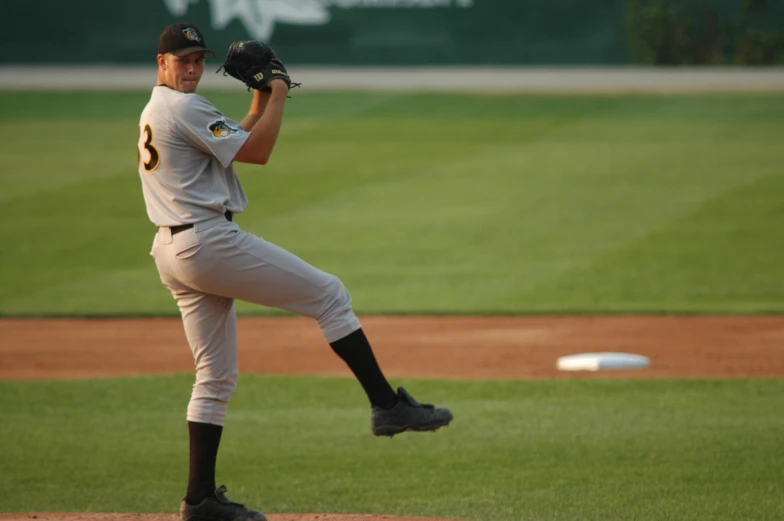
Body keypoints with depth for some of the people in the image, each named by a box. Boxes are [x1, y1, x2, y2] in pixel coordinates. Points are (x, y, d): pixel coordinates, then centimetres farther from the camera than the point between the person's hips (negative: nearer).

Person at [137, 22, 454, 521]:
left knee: (216, 376, 12)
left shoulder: (154, 113, 20)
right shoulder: (186, 108, -11)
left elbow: (234, 143, 26)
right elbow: (257, 152, -11)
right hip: (209, 240, -10)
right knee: (329, 294, -4)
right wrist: (278, 96, 0)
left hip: (173, 251, 10)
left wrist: (260, 105, 17)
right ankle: (387, 405, -7)